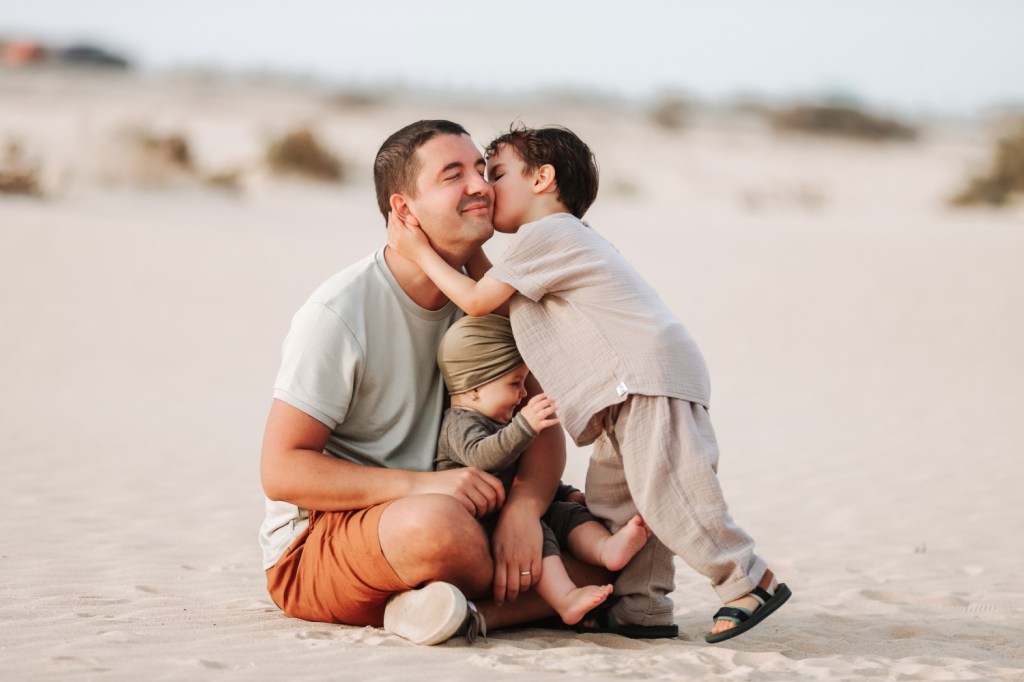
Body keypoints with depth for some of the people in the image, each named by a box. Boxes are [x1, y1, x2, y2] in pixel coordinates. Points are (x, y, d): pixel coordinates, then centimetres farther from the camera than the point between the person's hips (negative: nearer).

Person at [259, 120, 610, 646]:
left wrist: (523, 507, -23)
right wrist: (424, 484, -28)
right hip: (314, 544, -7)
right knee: (439, 524, -39)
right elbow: (281, 471, -18)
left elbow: (543, 430, 1)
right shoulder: (338, 313, -16)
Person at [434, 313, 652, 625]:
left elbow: (526, 475, 35)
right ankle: (566, 599, -47)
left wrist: (564, 493, 25)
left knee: (569, 513, -5)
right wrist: (524, 426, -46)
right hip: (477, 525, -10)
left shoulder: (498, 424, 23)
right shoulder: (460, 423, -11)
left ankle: (607, 548, -33)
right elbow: (480, 456, -35)